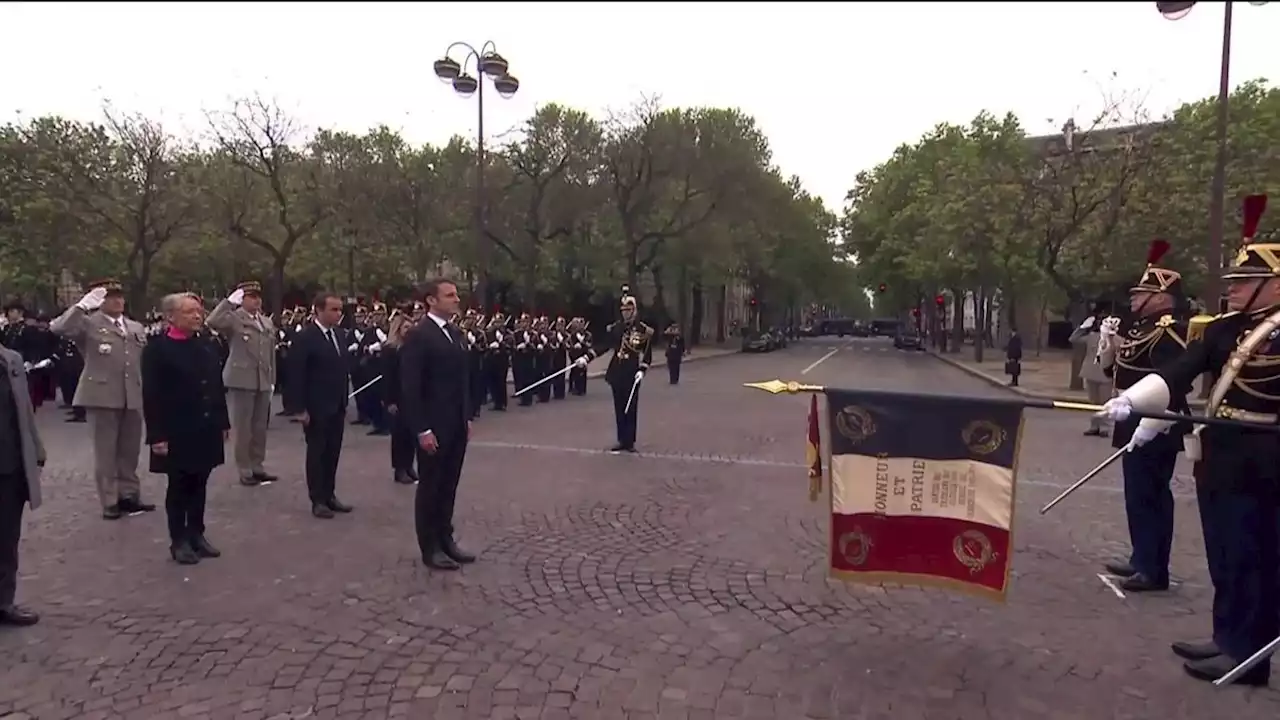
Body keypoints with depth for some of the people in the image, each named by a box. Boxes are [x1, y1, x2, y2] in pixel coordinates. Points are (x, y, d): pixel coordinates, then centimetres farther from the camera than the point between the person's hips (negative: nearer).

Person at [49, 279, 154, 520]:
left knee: (130, 450, 12)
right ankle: (110, 502, 10)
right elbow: (58, 328, -18)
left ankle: (129, 495, 23)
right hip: (102, 395, -5)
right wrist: (83, 305, -20)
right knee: (105, 451, 3)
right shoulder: (88, 323, 0)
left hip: (133, 397, 5)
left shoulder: (136, 328, 16)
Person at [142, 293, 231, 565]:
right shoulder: (157, 348, -9)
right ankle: (178, 540, 18)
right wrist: (157, 435, -15)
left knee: (199, 484, 13)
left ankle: (197, 533, 25)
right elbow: (151, 395, -12)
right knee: (178, 486, 6)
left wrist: (223, 421, 9)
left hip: (206, 428, 5)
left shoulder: (208, 344, 6)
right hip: (177, 431, -5)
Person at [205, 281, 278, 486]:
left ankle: (258, 467, 23)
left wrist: (272, 380, 12)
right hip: (241, 381, -6)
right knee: (243, 427, 2)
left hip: (263, 381, 6)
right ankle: (245, 471, 10)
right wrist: (230, 300, -20)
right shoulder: (233, 319, -5)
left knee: (260, 427, 12)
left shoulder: (267, 322, 14)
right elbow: (211, 323, -26)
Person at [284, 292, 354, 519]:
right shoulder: (304, 337, -13)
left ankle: (329, 494, 22)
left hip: (337, 405, 6)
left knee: (333, 452, 11)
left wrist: (345, 401, 10)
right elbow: (297, 375, -14)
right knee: (316, 452, 4)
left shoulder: (340, 334, 8)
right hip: (316, 407, -6)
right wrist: (299, 408, -15)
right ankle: (318, 500, 13)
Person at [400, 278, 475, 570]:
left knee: (449, 485, 14)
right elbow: (410, 387, -16)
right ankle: (430, 548, 16)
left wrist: (467, 417, 13)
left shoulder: (457, 334, 12)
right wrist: (422, 429, -18)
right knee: (430, 487, 5)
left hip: (457, 425, 7)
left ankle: (446, 539, 26)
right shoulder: (418, 336, -13)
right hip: (433, 427, -7)